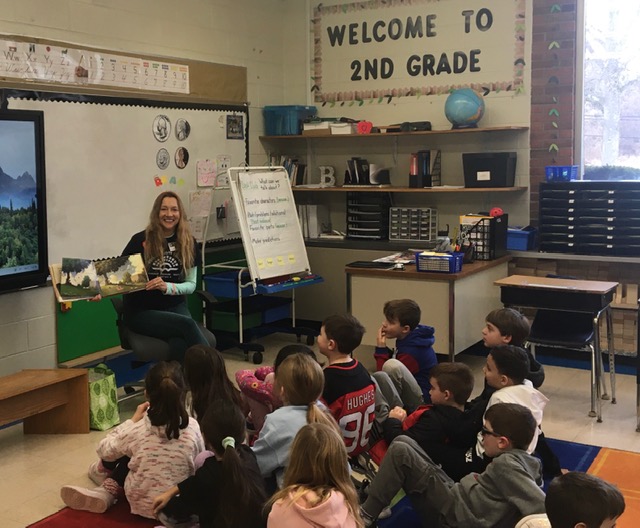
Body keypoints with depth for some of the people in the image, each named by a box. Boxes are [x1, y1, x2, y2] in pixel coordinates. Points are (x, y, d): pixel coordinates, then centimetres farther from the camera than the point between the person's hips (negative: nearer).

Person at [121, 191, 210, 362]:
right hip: (141, 311, -2)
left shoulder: (189, 243, 6)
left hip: (175, 306, 2)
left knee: (181, 344, -32)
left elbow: (191, 284, 6)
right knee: (187, 324, -30)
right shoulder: (140, 240, -4)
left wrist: (167, 287, -14)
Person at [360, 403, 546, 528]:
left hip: (455, 512, -9)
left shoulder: (506, 464, -24)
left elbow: (542, 509, -33)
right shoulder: (529, 461, 1)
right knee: (403, 443, 8)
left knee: (400, 451, -14)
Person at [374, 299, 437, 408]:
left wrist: (381, 350, -18)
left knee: (391, 365, -33)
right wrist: (383, 350, -5)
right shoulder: (409, 339, 3)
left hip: (422, 402, -10)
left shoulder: (412, 351, -26)